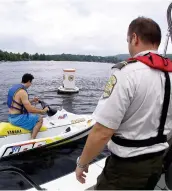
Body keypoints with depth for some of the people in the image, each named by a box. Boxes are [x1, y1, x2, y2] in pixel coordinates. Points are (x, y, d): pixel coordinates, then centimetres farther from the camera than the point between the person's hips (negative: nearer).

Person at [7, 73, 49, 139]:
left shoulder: (14, 87, 9)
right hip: (17, 118, -10)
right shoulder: (22, 92, -22)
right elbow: (30, 109, -24)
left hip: (11, 117, 10)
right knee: (40, 119, -7)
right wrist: (43, 111, -12)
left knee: (34, 115, 26)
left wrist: (32, 101, 18)